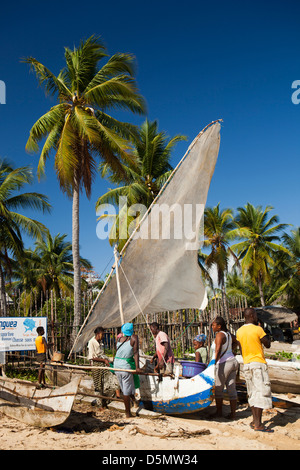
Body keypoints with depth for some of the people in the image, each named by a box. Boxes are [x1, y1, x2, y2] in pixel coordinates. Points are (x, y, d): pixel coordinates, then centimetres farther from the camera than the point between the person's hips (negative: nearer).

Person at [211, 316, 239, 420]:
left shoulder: (219, 335, -15)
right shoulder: (228, 334, 10)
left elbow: (218, 350, -29)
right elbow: (237, 341, 27)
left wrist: (214, 362, -38)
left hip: (223, 364, -8)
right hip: (233, 362, 8)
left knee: (218, 389, 8)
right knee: (231, 389, 10)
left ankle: (219, 412, 19)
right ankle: (233, 414, 13)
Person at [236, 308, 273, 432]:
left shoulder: (239, 331, 7)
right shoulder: (258, 329, -12)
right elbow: (268, 344, -2)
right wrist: (266, 332, 10)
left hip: (246, 364, 7)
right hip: (258, 363, -7)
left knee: (252, 393, 14)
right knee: (262, 392, -5)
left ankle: (254, 421, 17)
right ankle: (258, 424, -7)